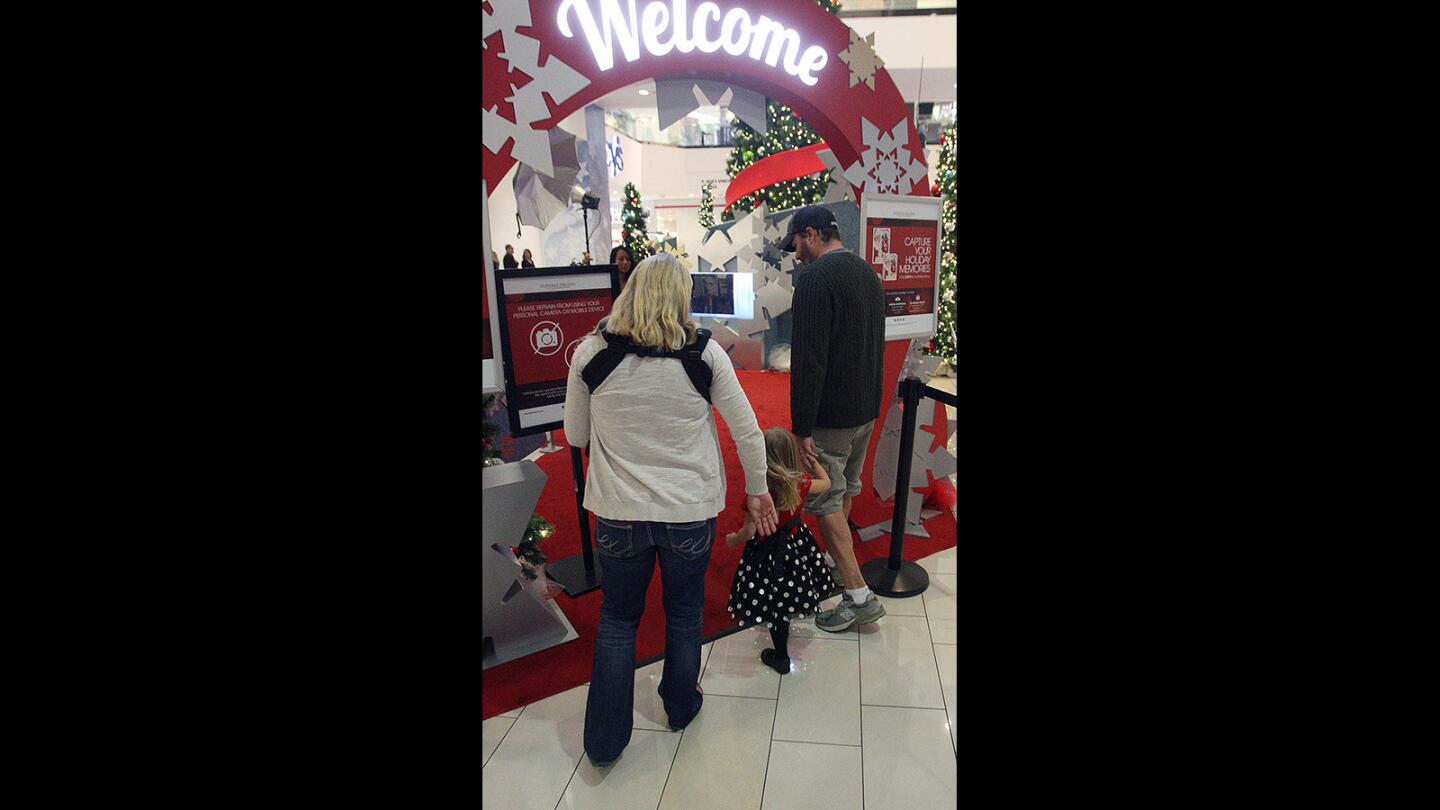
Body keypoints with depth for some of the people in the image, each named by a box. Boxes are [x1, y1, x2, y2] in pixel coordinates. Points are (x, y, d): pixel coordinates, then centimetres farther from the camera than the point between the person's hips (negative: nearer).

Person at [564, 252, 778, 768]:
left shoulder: (591, 352, -7)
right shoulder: (704, 353, -8)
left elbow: (576, 435, 3)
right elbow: (747, 430, -4)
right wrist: (757, 490, 10)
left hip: (618, 512, 0)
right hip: (691, 510, 0)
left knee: (617, 618, 20)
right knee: (684, 613, 23)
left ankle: (604, 742, 31)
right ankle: (680, 707, 45)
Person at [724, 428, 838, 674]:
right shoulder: (801, 483, -13)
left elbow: (748, 532, -21)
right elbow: (826, 483, 8)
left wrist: (732, 539, -1)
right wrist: (813, 460, 20)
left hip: (771, 550, -5)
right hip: (797, 542, 5)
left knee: (776, 606, 12)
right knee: (787, 598, 26)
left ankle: (781, 657, 28)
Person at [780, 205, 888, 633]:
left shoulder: (816, 277, -18)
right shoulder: (869, 274, 11)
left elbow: (808, 360, -24)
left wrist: (802, 426, -21)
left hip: (830, 414, -9)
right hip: (867, 408, 9)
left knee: (824, 502, 1)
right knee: (844, 491, 23)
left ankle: (860, 596, 5)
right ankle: (836, 561, 41)